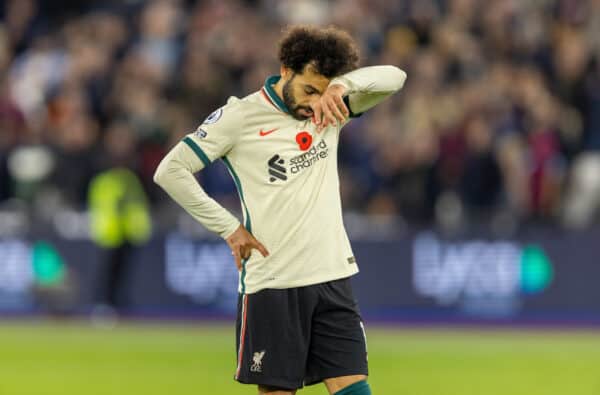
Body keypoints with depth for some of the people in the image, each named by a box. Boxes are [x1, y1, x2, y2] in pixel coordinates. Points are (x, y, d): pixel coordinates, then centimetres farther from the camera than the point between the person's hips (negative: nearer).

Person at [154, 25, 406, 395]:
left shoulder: (330, 113, 6)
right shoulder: (240, 117, -5)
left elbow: (394, 77, -4)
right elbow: (170, 171, -5)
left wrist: (341, 86, -23)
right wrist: (228, 228, -6)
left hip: (333, 279, 3)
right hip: (272, 283, -3)